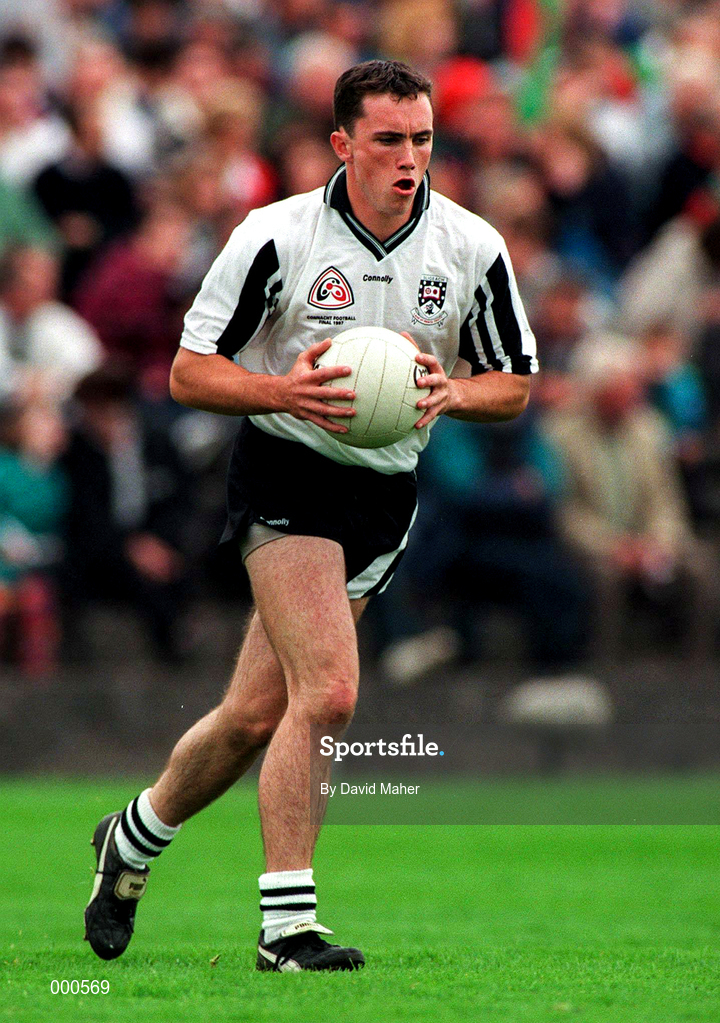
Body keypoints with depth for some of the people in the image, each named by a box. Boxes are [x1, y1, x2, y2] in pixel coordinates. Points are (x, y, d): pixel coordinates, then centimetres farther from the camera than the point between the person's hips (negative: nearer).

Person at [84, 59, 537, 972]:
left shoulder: (474, 248, -2)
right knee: (328, 691, -21)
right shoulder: (276, 237, -11)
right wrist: (283, 390, -25)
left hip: (385, 492, 4)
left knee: (256, 714, 5)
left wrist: (451, 391, -15)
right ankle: (286, 925, -13)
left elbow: (514, 384, 7)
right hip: (283, 475, -4)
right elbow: (189, 372, -7)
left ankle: (135, 839, 31)